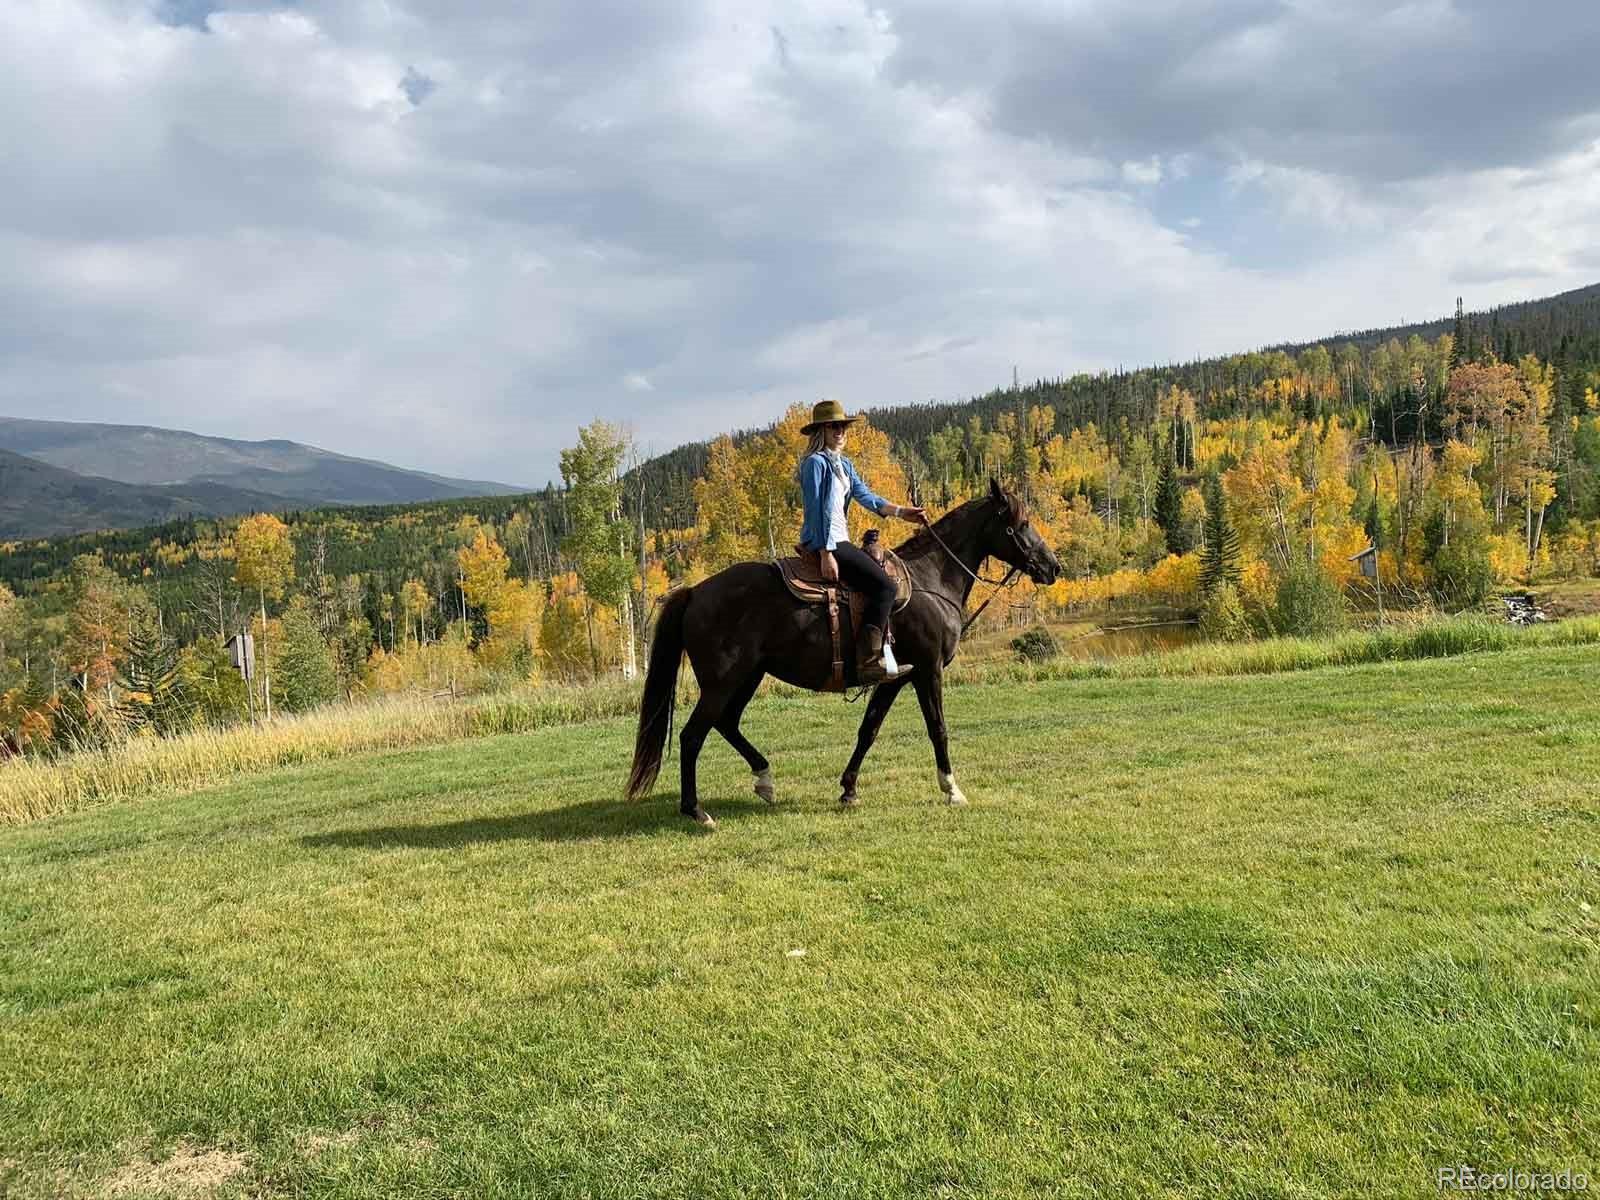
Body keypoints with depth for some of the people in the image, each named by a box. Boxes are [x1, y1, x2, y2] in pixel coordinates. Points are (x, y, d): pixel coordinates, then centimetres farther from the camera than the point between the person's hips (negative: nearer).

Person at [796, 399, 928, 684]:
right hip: (823, 542, -10)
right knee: (884, 585, -17)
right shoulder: (816, 462, -10)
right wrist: (826, 554, -22)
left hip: (839, 540, 10)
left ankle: (882, 653, 5)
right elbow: (817, 510, -17)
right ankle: (868, 661, -21)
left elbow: (866, 496, 13)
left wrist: (901, 511, -1)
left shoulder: (843, 464, 19)